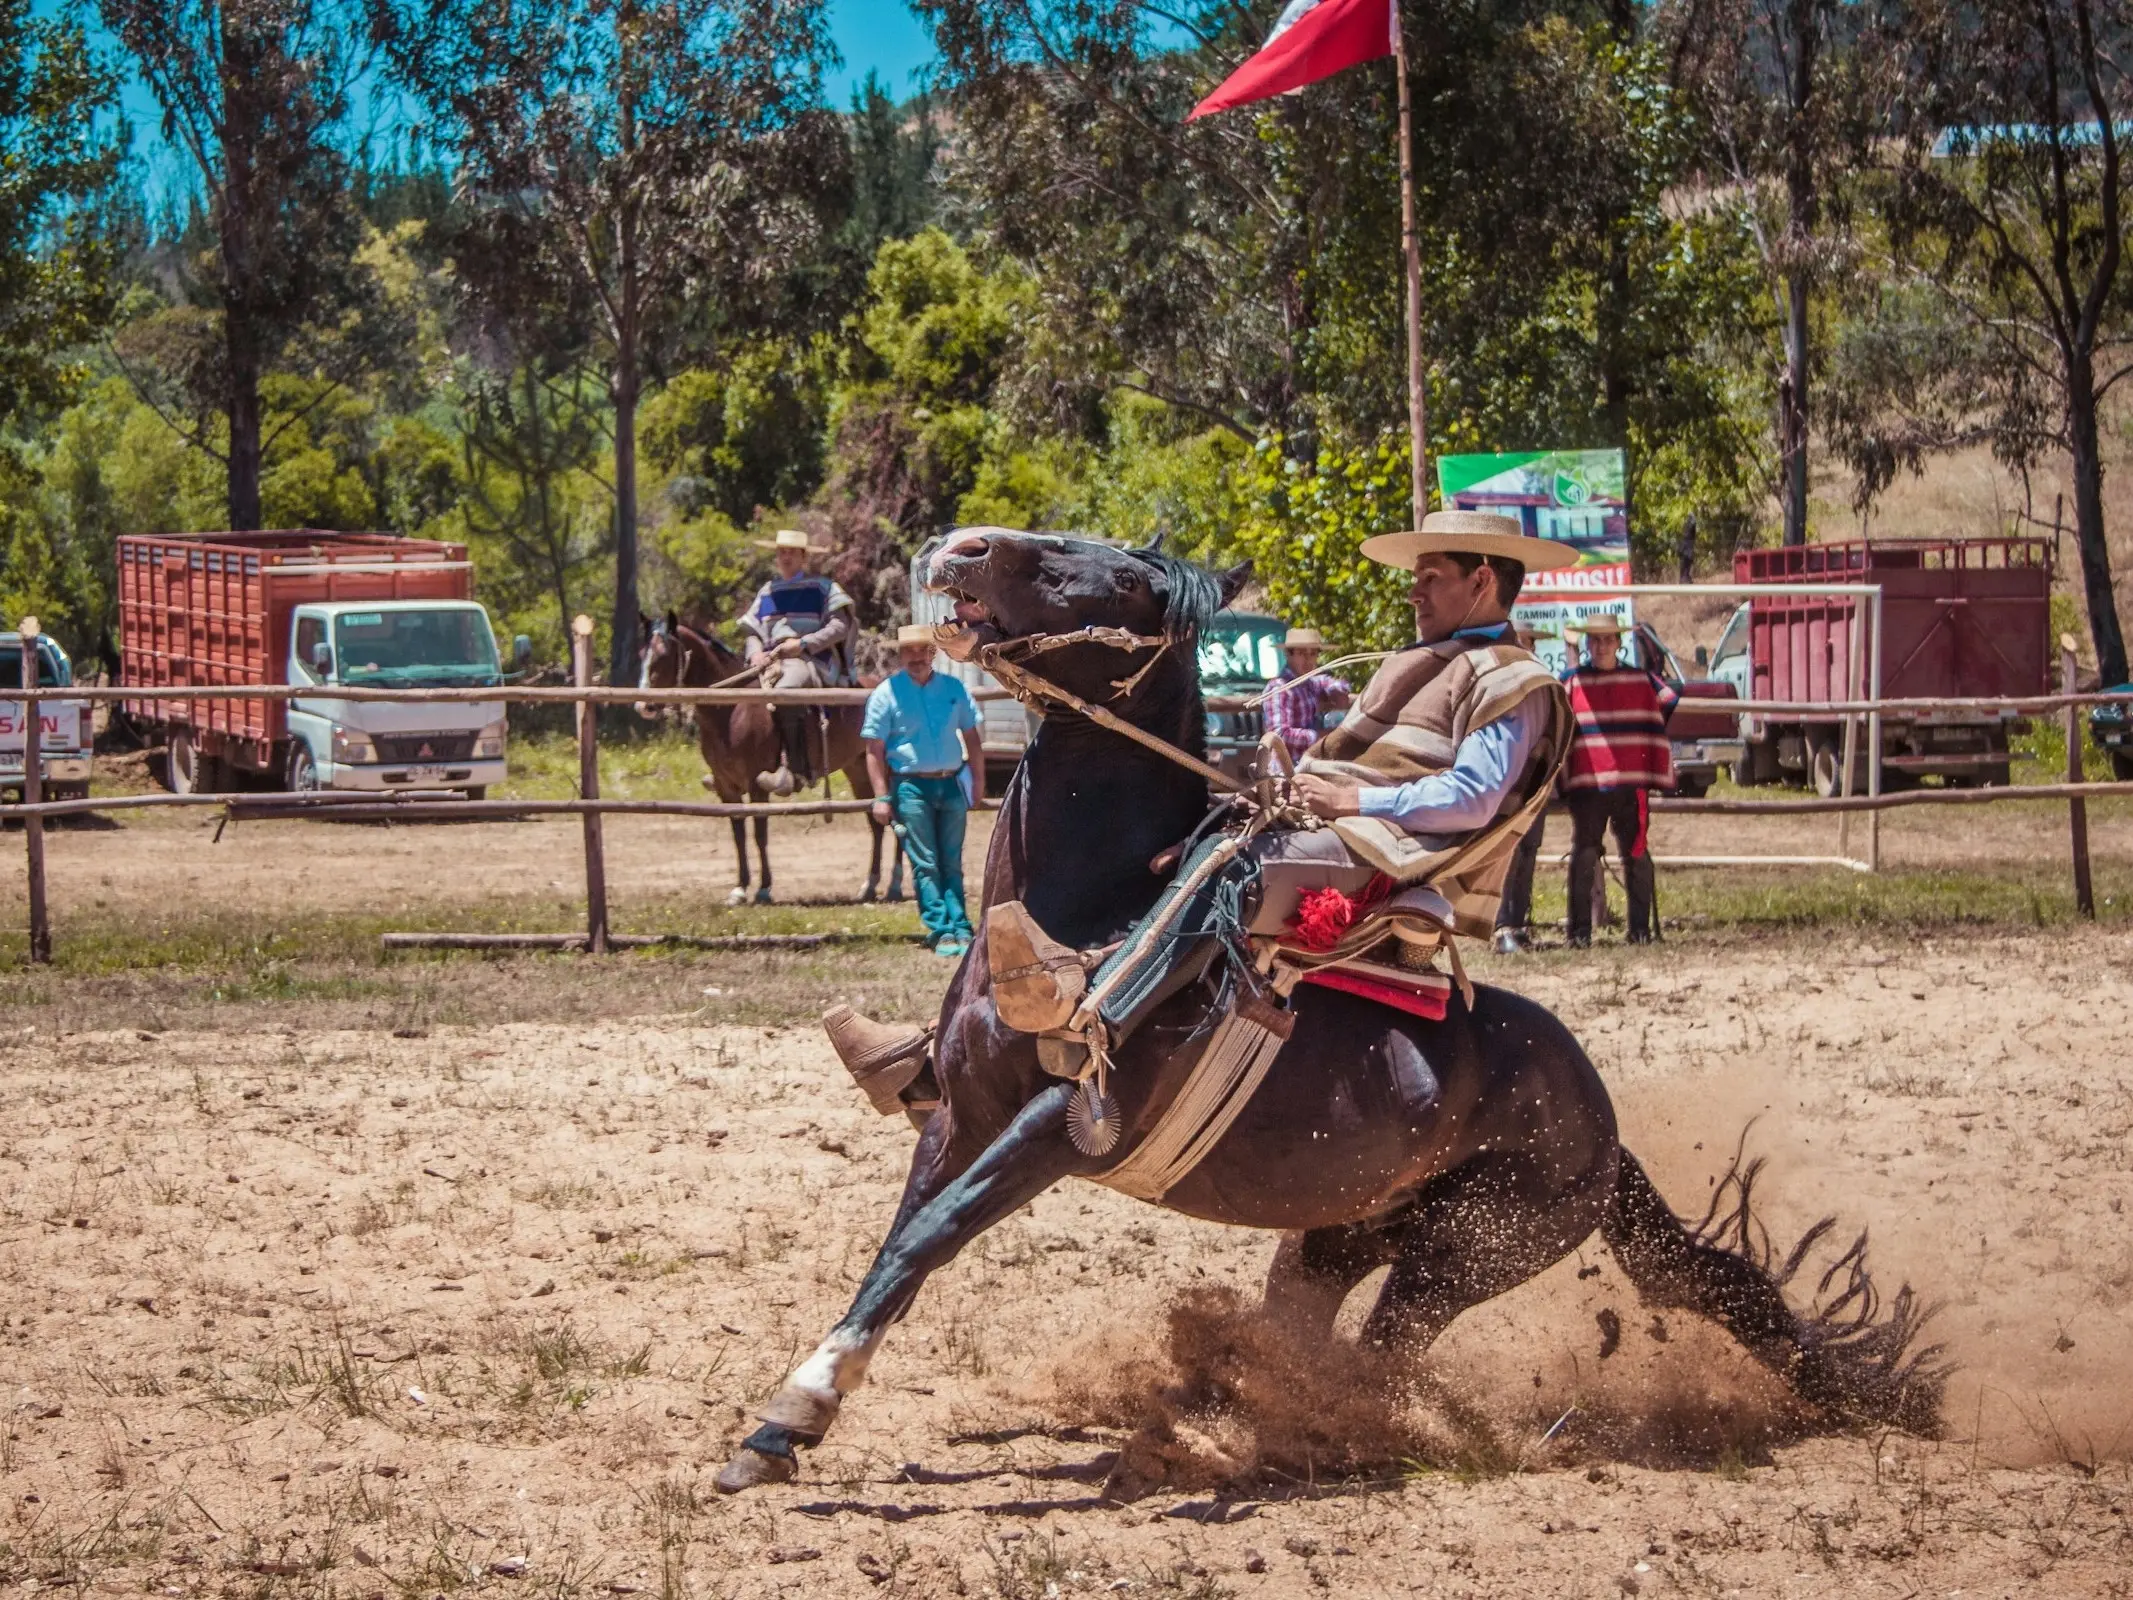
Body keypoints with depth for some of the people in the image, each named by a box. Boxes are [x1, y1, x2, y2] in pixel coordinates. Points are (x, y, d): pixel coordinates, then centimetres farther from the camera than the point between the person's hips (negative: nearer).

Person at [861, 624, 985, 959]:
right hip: (911, 787, -3)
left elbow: (971, 737, 14)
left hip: (951, 784, 3)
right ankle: (941, 931, -3)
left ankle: (960, 929, 6)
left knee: (951, 862, 6)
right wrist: (881, 796, -8)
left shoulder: (953, 689, 7)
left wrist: (978, 781, 9)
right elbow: (875, 749, -4)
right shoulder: (886, 693, -3)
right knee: (925, 864, -3)